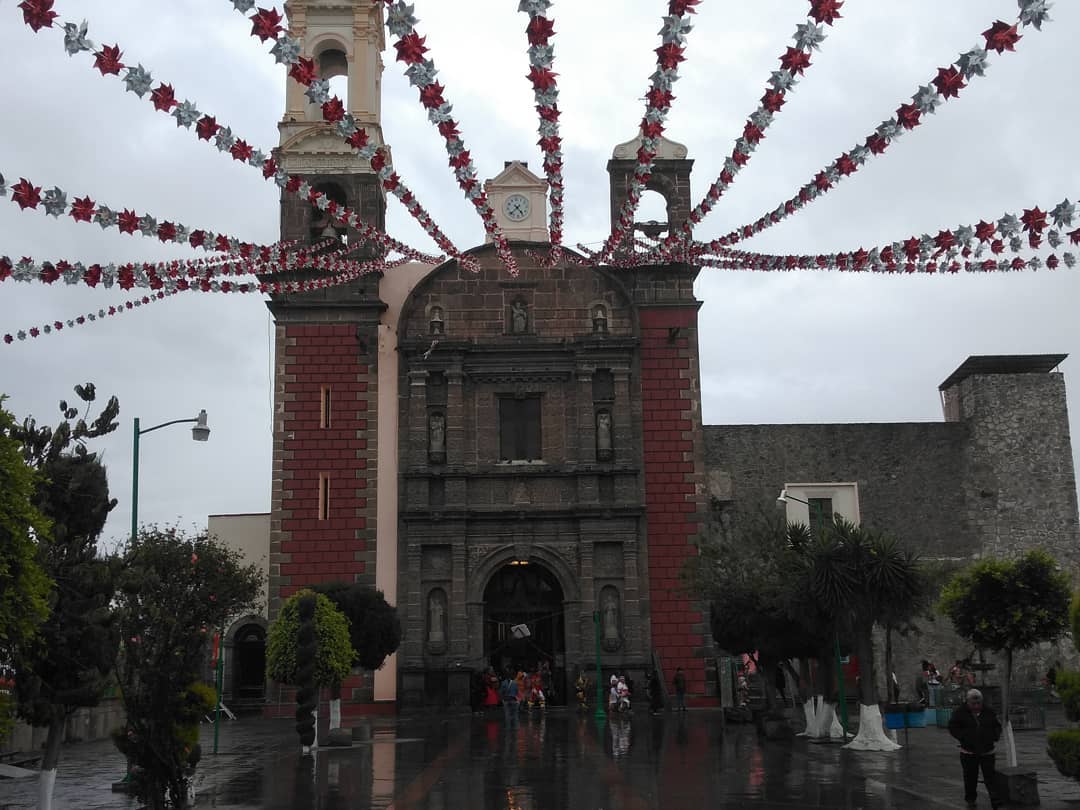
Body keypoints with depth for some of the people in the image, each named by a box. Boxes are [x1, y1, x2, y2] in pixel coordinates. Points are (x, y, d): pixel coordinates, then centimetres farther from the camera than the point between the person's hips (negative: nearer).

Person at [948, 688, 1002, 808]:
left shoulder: (988, 711, 3)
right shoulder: (960, 712, -5)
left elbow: (997, 725, 14)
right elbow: (953, 728, -5)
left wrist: (995, 736, -5)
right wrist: (964, 738, -16)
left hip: (987, 751, 1)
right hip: (968, 751, -1)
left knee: (990, 776, -2)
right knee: (970, 777, 7)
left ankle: (995, 799, 1)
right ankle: (970, 799, 20)